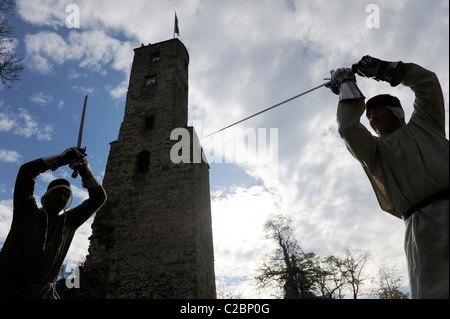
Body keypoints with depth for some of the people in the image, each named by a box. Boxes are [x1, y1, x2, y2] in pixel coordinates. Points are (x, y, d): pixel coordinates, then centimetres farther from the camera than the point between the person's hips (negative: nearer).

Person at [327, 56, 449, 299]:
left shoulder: (422, 125, 28)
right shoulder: (375, 150, 21)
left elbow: (427, 81, 27)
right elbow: (348, 128, 5)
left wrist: (384, 69, 30)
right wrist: (347, 85, 16)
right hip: (424, 226, -1)